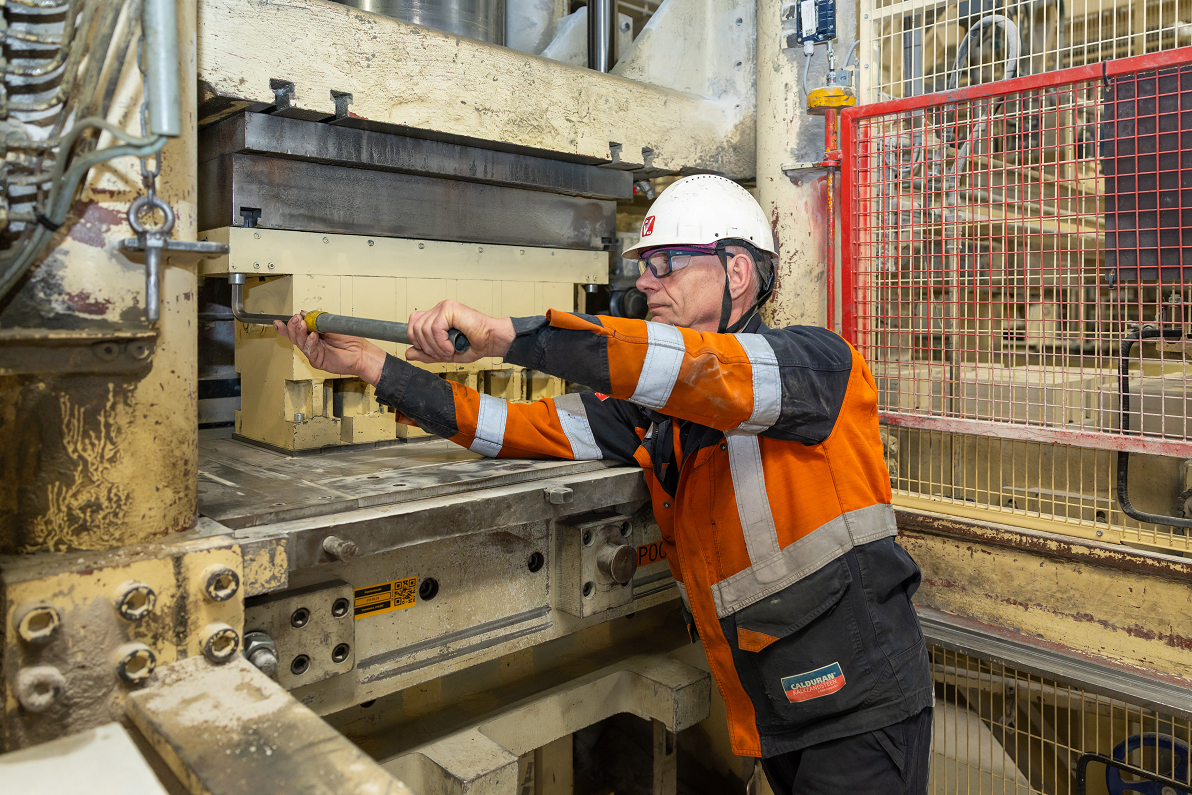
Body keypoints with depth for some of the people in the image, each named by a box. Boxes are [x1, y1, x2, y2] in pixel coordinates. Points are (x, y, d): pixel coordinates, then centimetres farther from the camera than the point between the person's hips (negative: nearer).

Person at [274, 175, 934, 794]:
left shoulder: (818, 362, -14)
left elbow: (706, 372, -34)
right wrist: (373, 367, -6)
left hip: (859, 705, -5)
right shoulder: (650, 409, 3)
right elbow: (521, 429, 0)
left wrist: (506, 334, -35)